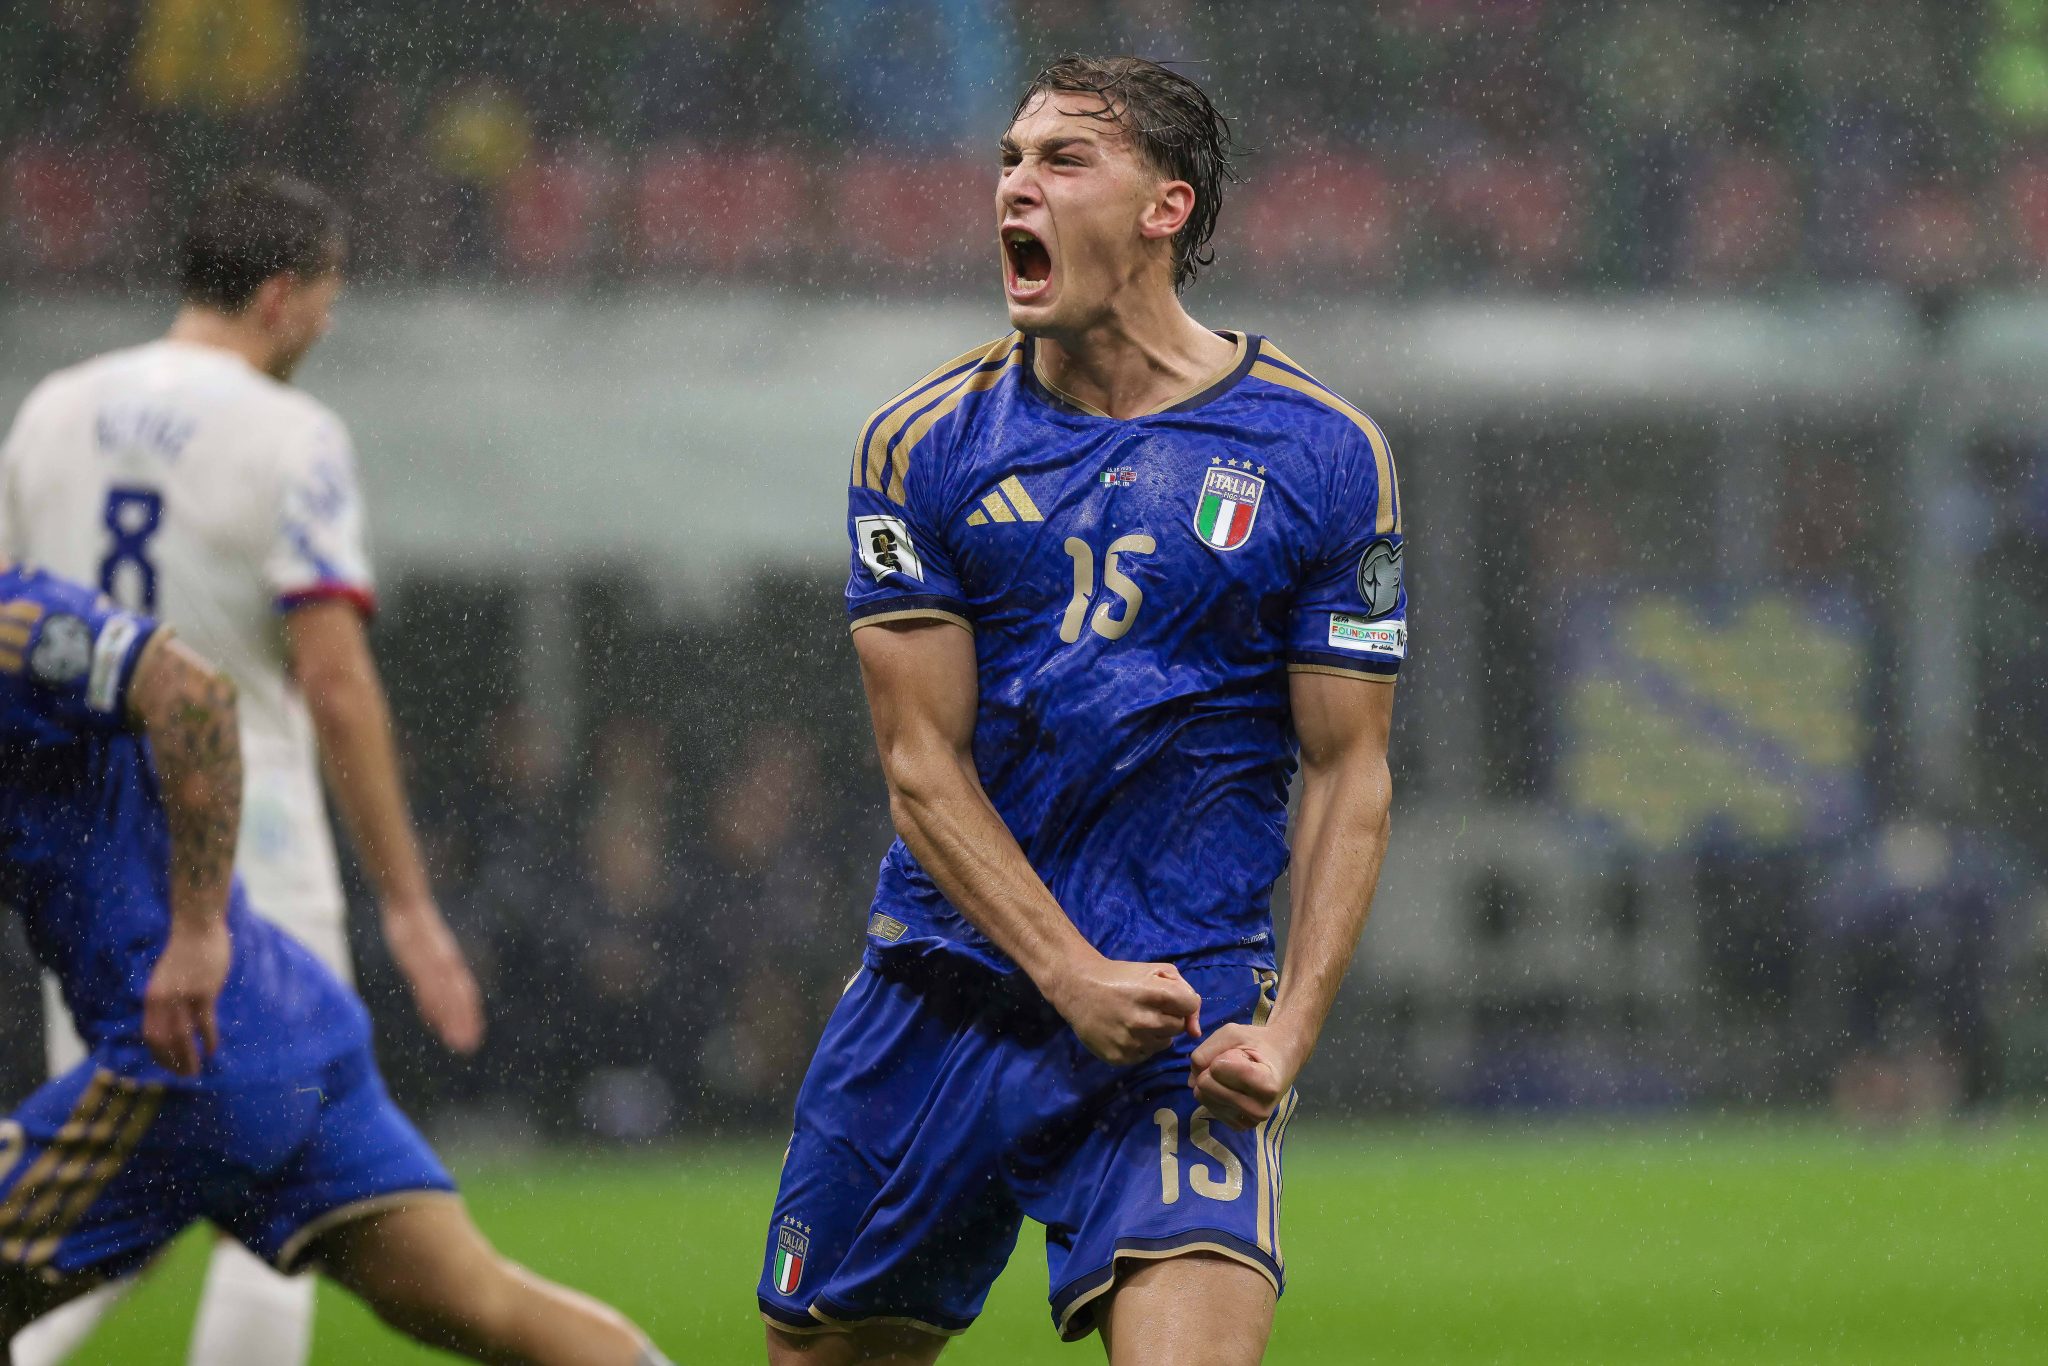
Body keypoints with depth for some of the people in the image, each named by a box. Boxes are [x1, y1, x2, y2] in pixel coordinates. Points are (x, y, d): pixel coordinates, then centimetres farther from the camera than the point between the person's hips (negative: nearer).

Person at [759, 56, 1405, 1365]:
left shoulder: (1322, 456, -1)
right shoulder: (925, 445, 2)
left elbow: (1350, 776, 1)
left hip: (1188, 1005, -2)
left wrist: (1288, 1027, -13)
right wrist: (1074, 977, -14)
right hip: (943, 993, 3)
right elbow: (924, 764, -1)